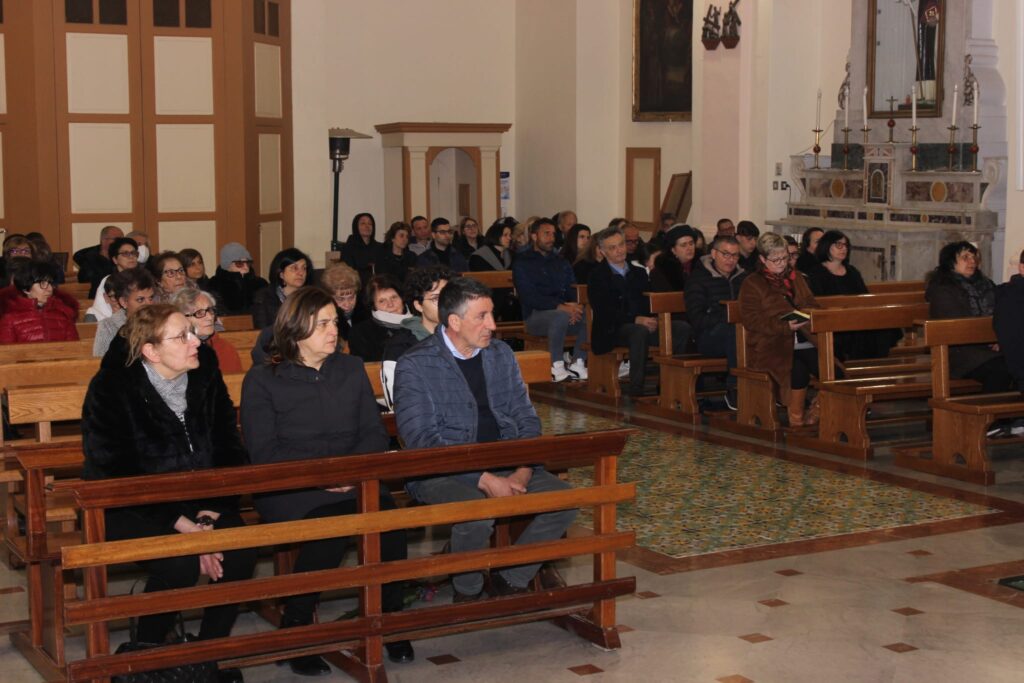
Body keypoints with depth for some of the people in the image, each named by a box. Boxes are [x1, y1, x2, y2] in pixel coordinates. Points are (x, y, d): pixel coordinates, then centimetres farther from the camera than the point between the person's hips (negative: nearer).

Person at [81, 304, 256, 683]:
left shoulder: (206, 377, 0)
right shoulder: (112, 389, -14)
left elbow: (230, 450, 3)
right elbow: (115, 475, -18)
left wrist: (211, 511, -14)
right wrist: (182, 524, -24)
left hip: (200, 504, 5)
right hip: (129, 508, -4)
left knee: (241, 552, -23)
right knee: (179, 563, -31)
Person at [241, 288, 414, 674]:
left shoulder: (351, 370, 17)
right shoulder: (262, 381, 4)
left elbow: (375, 434, 12)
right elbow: (264, 453, -4)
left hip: (351, 482, 3)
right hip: (289, 488, -3)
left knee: (387, 514, -30)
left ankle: (389, 616, -12)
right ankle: (295, 627, -17)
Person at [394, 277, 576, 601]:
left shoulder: (501, 354, 13)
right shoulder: (415, 365, -6)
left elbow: (527, 418, 13)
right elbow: (421, 439, -15)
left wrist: (523, 471, -8)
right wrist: (484, 480, -22)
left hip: (505, 465, 6)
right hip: (442, 471, -5)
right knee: (477, 513, -35)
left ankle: (510, 579, 2)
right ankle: (468, 592, -5)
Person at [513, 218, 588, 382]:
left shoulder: (561, 263, 23)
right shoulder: (522, 263, 5)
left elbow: (572, 291, 15)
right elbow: (528, 297, -9)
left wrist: (573, 307, -12)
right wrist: (560, 307, -21)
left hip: (564, 311, 5)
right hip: (535, 315, -5)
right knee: (562, 316, -38)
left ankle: (578, 364, -19)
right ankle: (556, 367, -29)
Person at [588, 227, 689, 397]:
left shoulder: (639, 273, 22)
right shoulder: (598, 277, 4)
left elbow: (650, 302, 16)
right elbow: (603, 311, -9)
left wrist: (653, 319, -9)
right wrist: (636, 320, -20)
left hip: (645, 324, 6)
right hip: (613, 331, -5)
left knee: (682, 328, -19)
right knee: (640, 331, -39)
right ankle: (635, 390, -37)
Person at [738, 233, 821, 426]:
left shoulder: (795, 277, 23)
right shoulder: (752, 284, 4)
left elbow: (812, 305, 26)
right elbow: (751, 321, -6)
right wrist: (785, 326, -19)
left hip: (803, 342, 6)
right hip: (771, 346, -6)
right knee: (798, 370, -32)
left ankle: (813, 417, -1)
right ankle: (796, 421, -13)